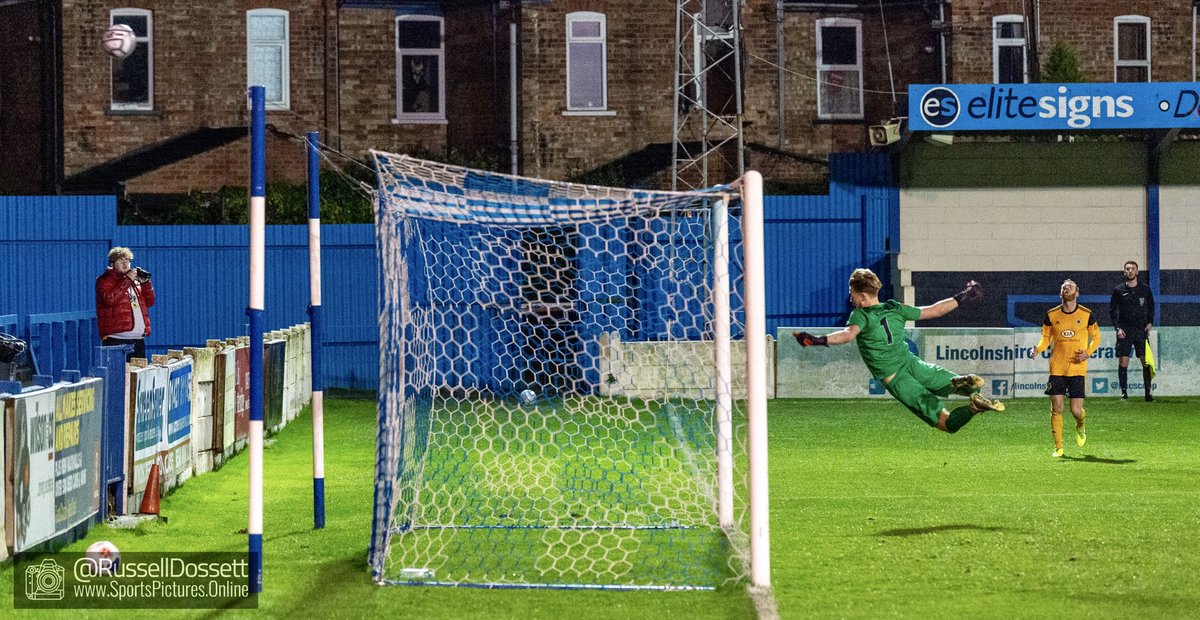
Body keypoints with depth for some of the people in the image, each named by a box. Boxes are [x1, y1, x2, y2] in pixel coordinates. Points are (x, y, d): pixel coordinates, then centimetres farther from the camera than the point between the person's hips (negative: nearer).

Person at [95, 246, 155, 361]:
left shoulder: (135, 280, 22)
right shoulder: (105, 280, 3)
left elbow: (150, 302, 19)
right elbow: (109, 299, -17)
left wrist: (145, 282, 4)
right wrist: (127, 280, -14)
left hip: (138, 338, 7)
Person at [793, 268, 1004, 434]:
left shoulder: (860, 315, -6)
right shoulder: (896, 308, 10)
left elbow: (849, 334, -28)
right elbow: (934, 311, 17)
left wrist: (818, 340, -40)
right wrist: (963, 298, 30)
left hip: (895, 381, -4)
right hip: (912, 364, 4)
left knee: (947, 423, -3)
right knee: (964, 386, 23)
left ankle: (973, 407, -39)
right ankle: (961, 382, -19)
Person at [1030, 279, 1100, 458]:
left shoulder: (1086, 315, 0)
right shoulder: (1051, 315, 3)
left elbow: (1096, 338, 10)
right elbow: (1046, 338, 12)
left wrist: (1087, 353, -8)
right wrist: (1037, 349, -9)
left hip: (1078, 369, -1)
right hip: (1057, 368, 1)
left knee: (1076, 410, -5)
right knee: (1056, 408, -4)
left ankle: (1080, 427, 32)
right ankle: (1058, 448, 7)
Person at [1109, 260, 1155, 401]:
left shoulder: (1145, 288, 5)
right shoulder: (1118, 290, 2)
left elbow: (1151, 306, 16)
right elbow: (1112, 310, 5)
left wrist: (1150, 323, 3)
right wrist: (1117, 328, -5)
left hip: (1141, 330, 1)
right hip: (1124, 330, -1)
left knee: (1146, 361, -4)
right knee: (1123, 361, -4)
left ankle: (1148, 392, 1)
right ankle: (1124, 392, 1)